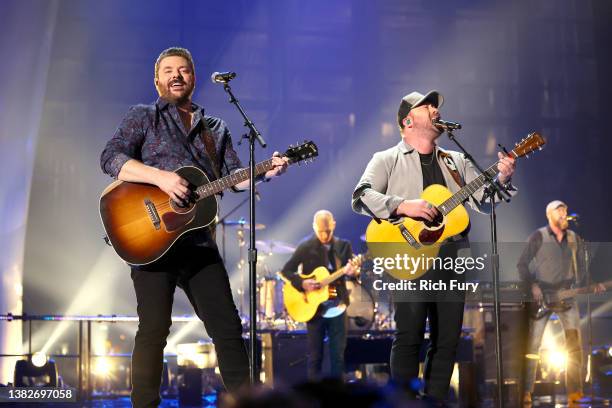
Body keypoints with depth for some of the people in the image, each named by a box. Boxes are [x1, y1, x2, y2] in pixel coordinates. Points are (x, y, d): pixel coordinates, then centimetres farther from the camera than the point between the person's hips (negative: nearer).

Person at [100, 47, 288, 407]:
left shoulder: (216, 129, 20)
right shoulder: (143, 117, 7)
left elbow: (235, 176, 11)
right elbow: (110, 158, -7)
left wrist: (264, 173, -9)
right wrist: (161, 177, -20)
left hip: (199, 241, 4)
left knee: (228, 328, 4)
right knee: (155, 329, -7)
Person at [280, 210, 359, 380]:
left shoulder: (344, 246, 3)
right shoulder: (305, 247, -5)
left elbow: (354, 269, 0)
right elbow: (286, 271, -4)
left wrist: (353, 272, -24)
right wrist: (302, 283, -20)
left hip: (338, 308, 2)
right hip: (314, 308, -2)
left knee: (338, 355, 4)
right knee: (315, 356, 4)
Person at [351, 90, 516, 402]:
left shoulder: (456, 161, 21)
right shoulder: (387, 160, 7)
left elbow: (484, 202, 15)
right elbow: (361, 197, -7)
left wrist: (501, 180, -3)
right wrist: (403, 206, -18)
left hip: (452, 259, 5)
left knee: (447, 339, 4)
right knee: (409, 337, -11)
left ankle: (435, 400, 15)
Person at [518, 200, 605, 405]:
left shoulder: (574, 238, 11)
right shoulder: (538, 236, -2)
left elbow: (580, 269, 13)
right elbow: (522, 264, -3)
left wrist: (591, 286, -3)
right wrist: (533, 286, -13)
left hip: (567, 297, 4)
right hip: (541, 297, -4)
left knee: (574, 342, -5)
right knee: (533, 343, -5)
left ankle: (574, 392, -1)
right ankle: (527, 391, 2)